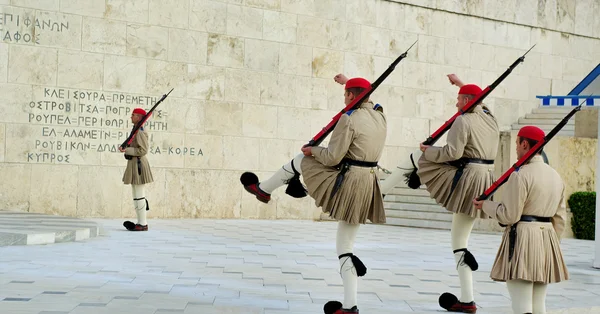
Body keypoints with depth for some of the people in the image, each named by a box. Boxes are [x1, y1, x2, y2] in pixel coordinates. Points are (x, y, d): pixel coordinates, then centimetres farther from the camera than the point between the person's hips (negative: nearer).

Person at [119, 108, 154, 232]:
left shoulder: (140, 132, -14)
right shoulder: (136, 131, 17)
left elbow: (143, 150, -20)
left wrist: (127, 150, -19)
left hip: (138, 164, -11)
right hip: (133, 164, 11)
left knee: (139, 195, -7)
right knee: (136, 195, 12)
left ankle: (143, 224, -2)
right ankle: (141, 222, 17)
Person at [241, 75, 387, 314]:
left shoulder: (349, 119, -14)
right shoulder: (380, 117, 10)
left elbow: (332, 158, -16)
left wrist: (313, 150, 5)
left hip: (346, 181, -7)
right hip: (368, 185, 7)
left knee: (301, 160, 17)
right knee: (346, 245, 12)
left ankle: (263, 189, 36)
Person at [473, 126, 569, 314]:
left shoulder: (520, 175, -13)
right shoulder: (556, 176, 12)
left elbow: (509, 215, -14)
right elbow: (559, 218, 14)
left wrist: (485, 205, 2)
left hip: (522, 238, -8)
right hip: (547, 237, 8)